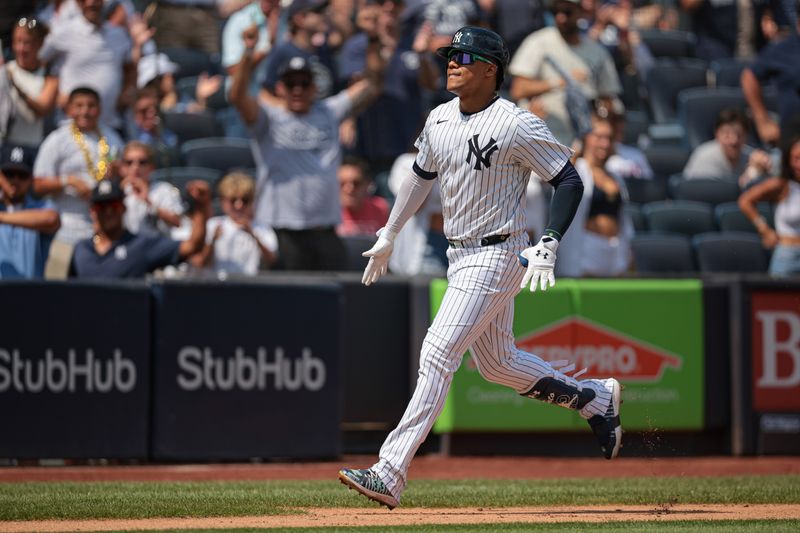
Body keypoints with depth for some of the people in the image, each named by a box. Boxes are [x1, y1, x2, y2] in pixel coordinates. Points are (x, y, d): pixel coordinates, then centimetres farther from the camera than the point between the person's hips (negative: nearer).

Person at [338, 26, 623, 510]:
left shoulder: (516, 125, -16)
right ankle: (596, 398, 38)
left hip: (498, 255, -9)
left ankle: (390, 474, -18)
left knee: (438, 355, -15)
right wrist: (389, 235, 28)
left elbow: (570, 181, -13)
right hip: (460, 256, 9)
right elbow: (422, 175, 23)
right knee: (497, 363, 18)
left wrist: (547, 246, -22)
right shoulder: (439, 120, 6)